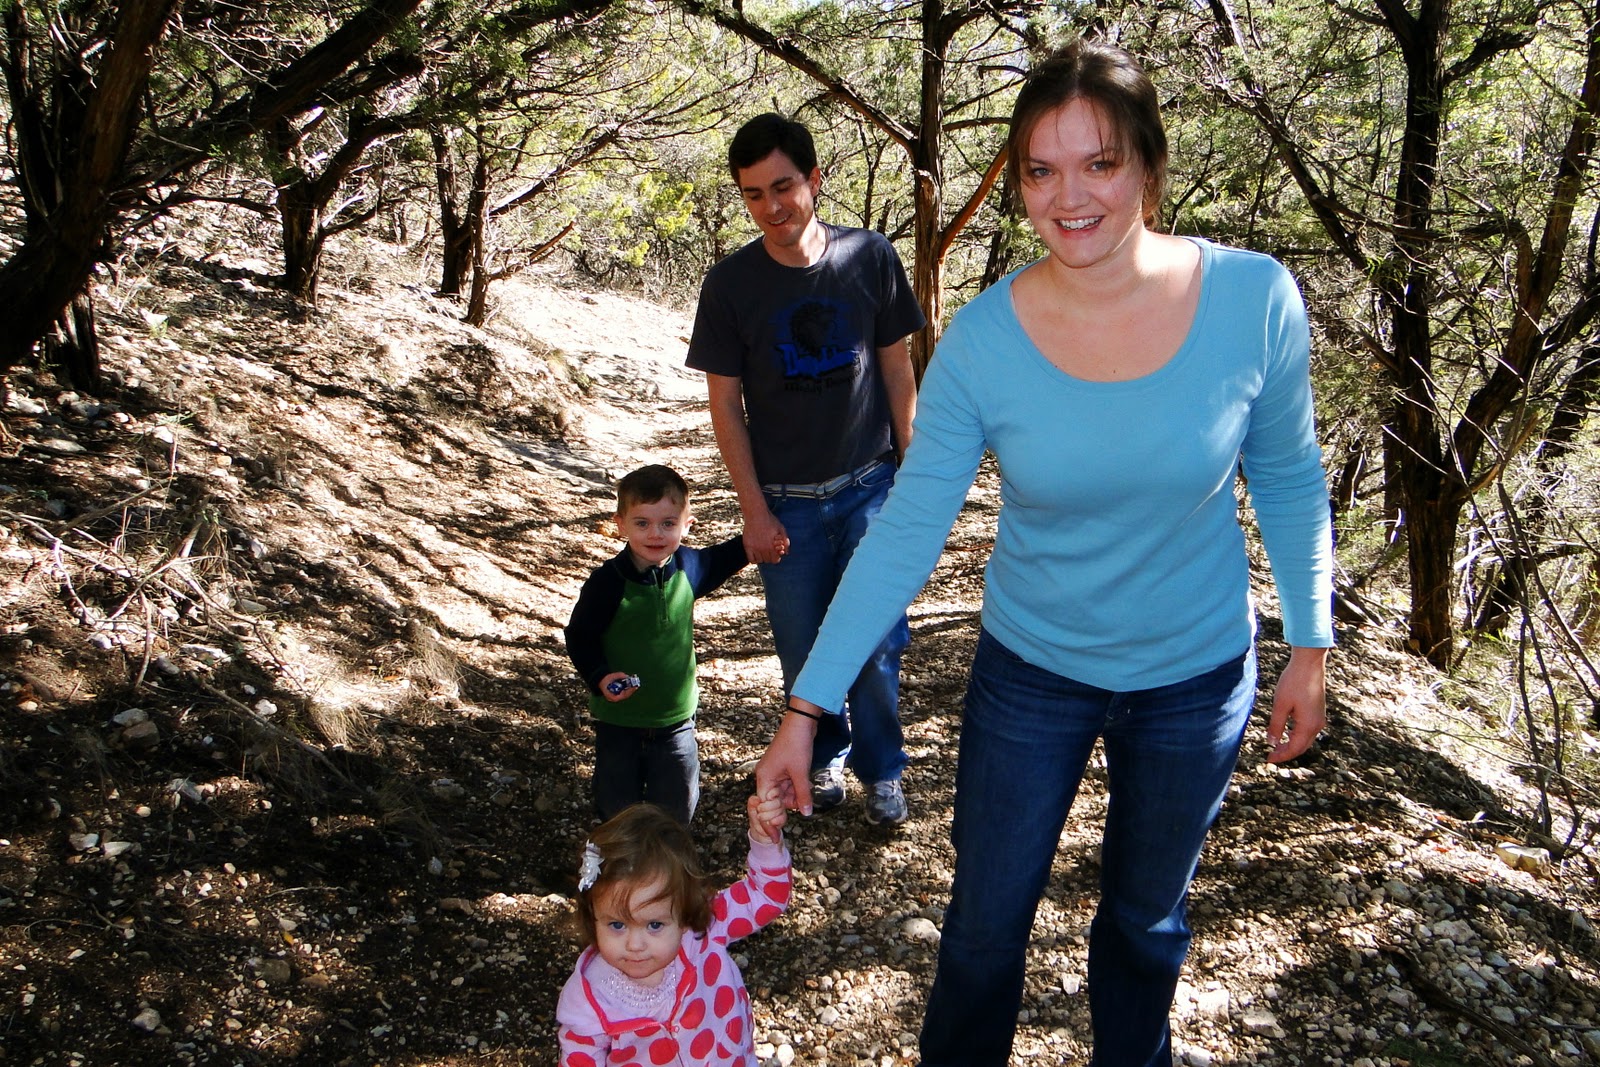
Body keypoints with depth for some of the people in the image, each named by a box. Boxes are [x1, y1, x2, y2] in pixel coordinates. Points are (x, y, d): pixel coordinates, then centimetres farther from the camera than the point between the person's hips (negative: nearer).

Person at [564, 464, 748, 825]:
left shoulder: (687, 567, -8)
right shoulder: (607, 582, -21)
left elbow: (720, 560, 16)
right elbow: (579, 637, -12)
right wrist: (599, 677, -27)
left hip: (676, 716, 3)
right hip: (619, 718, -3)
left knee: (676, 809, 13)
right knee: (617, 806, 14)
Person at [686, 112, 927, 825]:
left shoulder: (870, 258, -4)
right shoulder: (730, 284, -6)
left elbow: (897, 371, 4)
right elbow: (726, 405, -2)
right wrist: (754, 511, -5)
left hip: (870, 489, 0)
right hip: (785, 503, 0)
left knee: (875, 644, 2)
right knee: (803, 651, 9)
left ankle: (881, 771, 24)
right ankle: (827, 755, 35)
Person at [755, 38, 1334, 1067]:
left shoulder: (1254, 300, -19)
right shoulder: (981, 340, -20)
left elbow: (1289, 479, -4)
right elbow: (906, 532, -17)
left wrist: (1311, 644, 0)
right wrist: (806, 705, -18)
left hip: (1197, 675, 1)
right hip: (1030, 674, 0)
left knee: (1148, 915, 24)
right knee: (986, 919, 15)